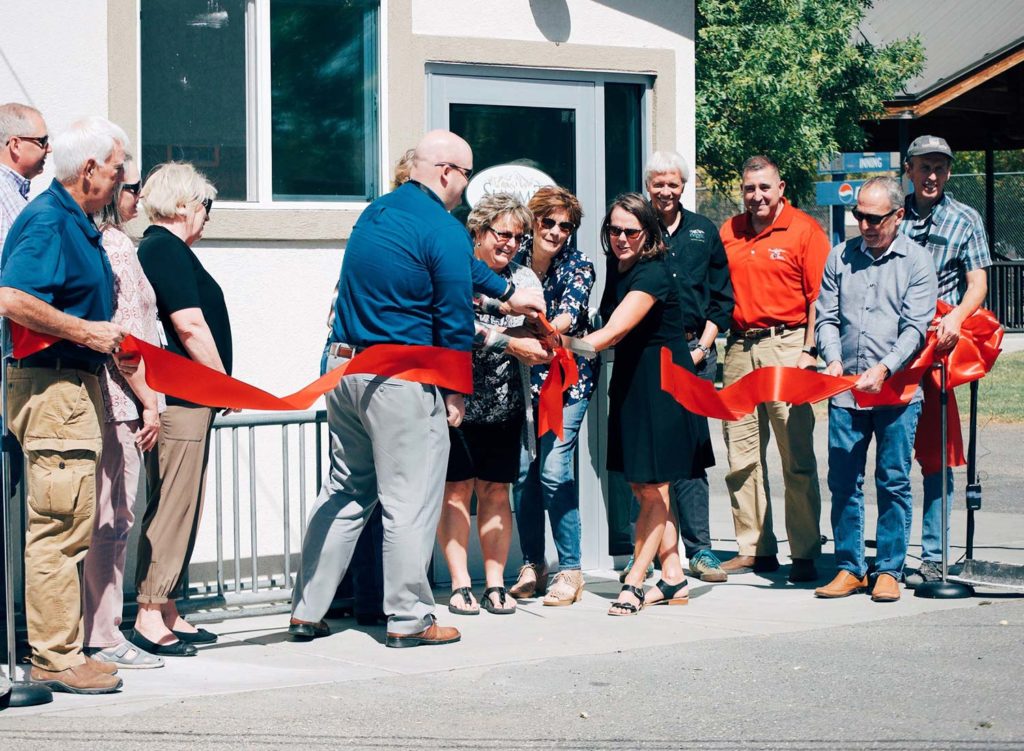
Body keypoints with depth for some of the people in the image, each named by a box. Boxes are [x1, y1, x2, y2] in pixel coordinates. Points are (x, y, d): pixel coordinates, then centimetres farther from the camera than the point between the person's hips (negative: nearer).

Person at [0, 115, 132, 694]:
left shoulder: (78, 224, 18)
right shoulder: (47, 222, -14)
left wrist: (109, 340, 14)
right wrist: (86, 331, -19)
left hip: (77, 382, 11)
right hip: (51, 386, -11)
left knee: (72, 527, 13)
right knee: (60, 523, -9)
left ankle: (60, 650, 19)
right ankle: (56, 658, -5)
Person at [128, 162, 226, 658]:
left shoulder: (160, 248, 19)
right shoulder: (167, 250, -11)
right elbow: (191, 328, -18)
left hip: (184, 400, 10)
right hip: (181, 400, -10)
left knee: (179, 507, 12)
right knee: (171, 507, -9)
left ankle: (168, 613, 16)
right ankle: (149, 617, -8)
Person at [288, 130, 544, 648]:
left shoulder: (377, 212, 16)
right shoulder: (444, 230, -12)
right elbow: (456, 319, -11)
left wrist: (508, 293, 38)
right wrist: (455, 393, 0)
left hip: (344, 367, 8)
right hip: (401, 381, -8)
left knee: (346, 492, 15)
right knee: (410, 501, 0)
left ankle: (307, 610, 16)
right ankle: (408, 619, 4)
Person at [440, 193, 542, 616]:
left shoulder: (524, 279, 11)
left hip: (505, 404, 3)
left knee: (495, 491, 6)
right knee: (456, 488, -1)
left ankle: (495, 584, 10)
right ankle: (460, 584, 4)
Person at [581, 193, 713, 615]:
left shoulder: (652, 274, -18)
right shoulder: (619, 273, 9)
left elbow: (614, 332, -29)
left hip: (664, 386, -9)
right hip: (631, 386, 9)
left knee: (653, 490, -3)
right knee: (642, 488, 10)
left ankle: (634, 583, 0)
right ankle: (673, 578, 18)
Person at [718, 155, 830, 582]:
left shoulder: (803, 231, -1)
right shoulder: (728, 233, 13)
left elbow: (819, 296, -5)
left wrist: (809, 351, -13)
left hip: (785, 346, -5)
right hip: (739, 348, 5)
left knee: (797, 458, -4)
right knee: (741, 455, 7)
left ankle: (805, 554, 1)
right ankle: (754, 549, 15)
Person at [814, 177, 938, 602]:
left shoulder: (916, 261, 2)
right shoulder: (840, 257, 11)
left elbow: (915, 327, -5)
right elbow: (827, 317, 10)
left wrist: (884, 369, -18)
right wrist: (833, 359, -8)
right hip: (845, 390, 3)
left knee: (893, 483, 1)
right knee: (843, 482, 4)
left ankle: (889, 571, 8)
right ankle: (850, 568, 13)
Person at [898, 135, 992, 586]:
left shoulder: (965, 220, 8)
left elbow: (977, 285, 2)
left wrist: (956, 317, -18)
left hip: (938, 347, -2)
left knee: (934, 452, -3)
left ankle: (932, 557, 1)